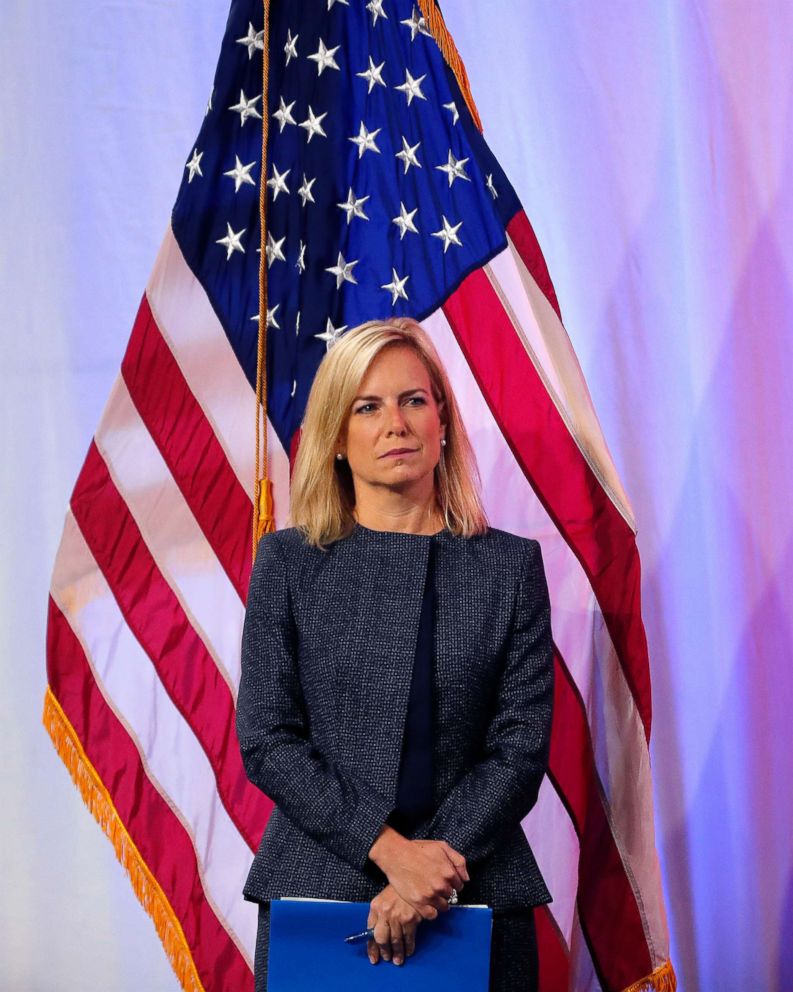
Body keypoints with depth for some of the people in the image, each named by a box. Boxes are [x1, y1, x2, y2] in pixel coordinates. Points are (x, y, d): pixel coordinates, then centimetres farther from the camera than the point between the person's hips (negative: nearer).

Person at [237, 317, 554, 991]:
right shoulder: (288, 562, 0)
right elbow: (266, 741, -4)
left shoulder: (511, 565, 1)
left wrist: (436, 866, -13)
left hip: (475, 897, 1)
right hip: (315, 885, 0)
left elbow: (522, 746, -2)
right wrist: (391, 849, -14)